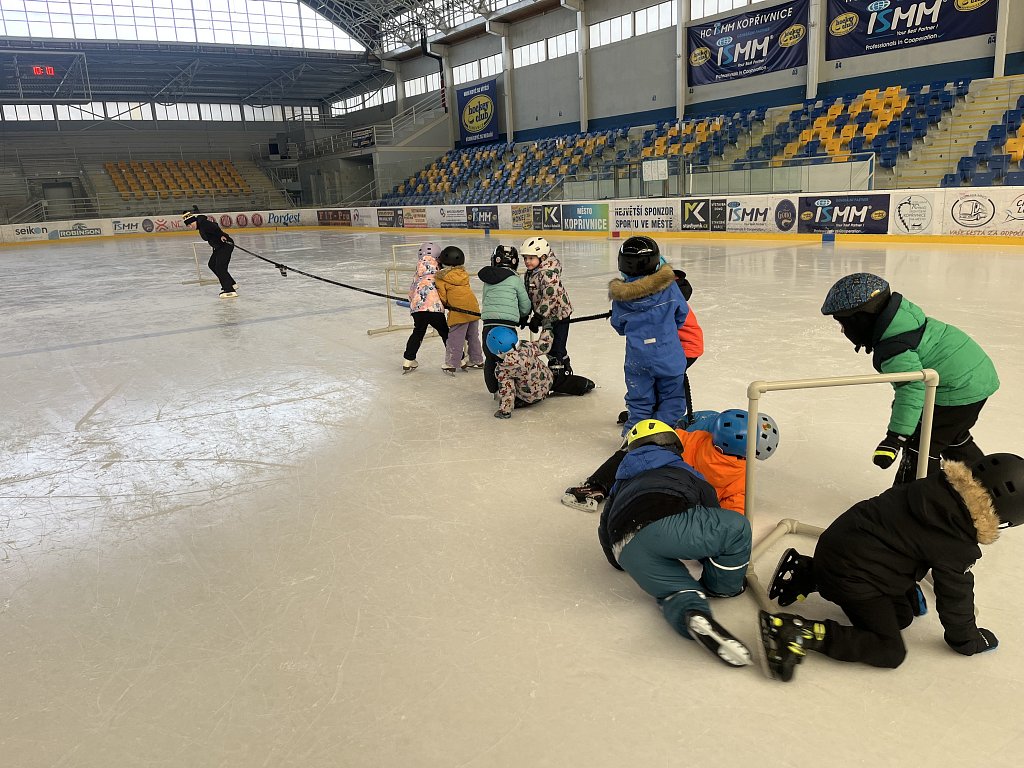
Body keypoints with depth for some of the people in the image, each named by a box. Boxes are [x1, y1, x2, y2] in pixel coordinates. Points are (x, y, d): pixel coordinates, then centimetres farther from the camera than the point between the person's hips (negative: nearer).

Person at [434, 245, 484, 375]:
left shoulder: (440, 277, -3)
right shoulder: (463, 273, 14)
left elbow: (442, 297, -3)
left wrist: (444, 305, 18)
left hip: (459, 311, -6)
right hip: (474, 308, 6)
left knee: (454, 339, 0)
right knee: (473, 336, 19)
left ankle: (450, 364, 3)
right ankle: (477, 360, 29)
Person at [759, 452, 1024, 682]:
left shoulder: (939, 488, 5)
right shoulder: (957, 541, -19)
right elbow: (955, 592, -4)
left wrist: (909, 587, 36)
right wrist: (965, 639, 15)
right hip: (850, 575, -9)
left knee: (902, 615, 21)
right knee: (890, 652, -4)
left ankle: (806, 573, 18)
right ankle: (800, 633, -18)